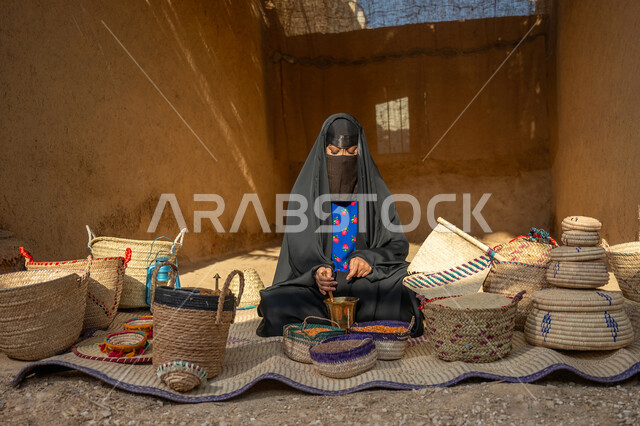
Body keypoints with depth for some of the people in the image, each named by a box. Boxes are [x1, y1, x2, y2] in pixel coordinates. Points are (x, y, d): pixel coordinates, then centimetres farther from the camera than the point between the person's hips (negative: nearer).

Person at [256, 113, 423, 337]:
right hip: (312, 284, 0)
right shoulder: (306, 189, 0)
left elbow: (397, 244, 3)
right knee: (274, 303, -30)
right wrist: (316, 271, -22)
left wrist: (369, 259, -18)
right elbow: (298, 247, -1)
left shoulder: (374, 189, 2)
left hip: (364, 285, 1)